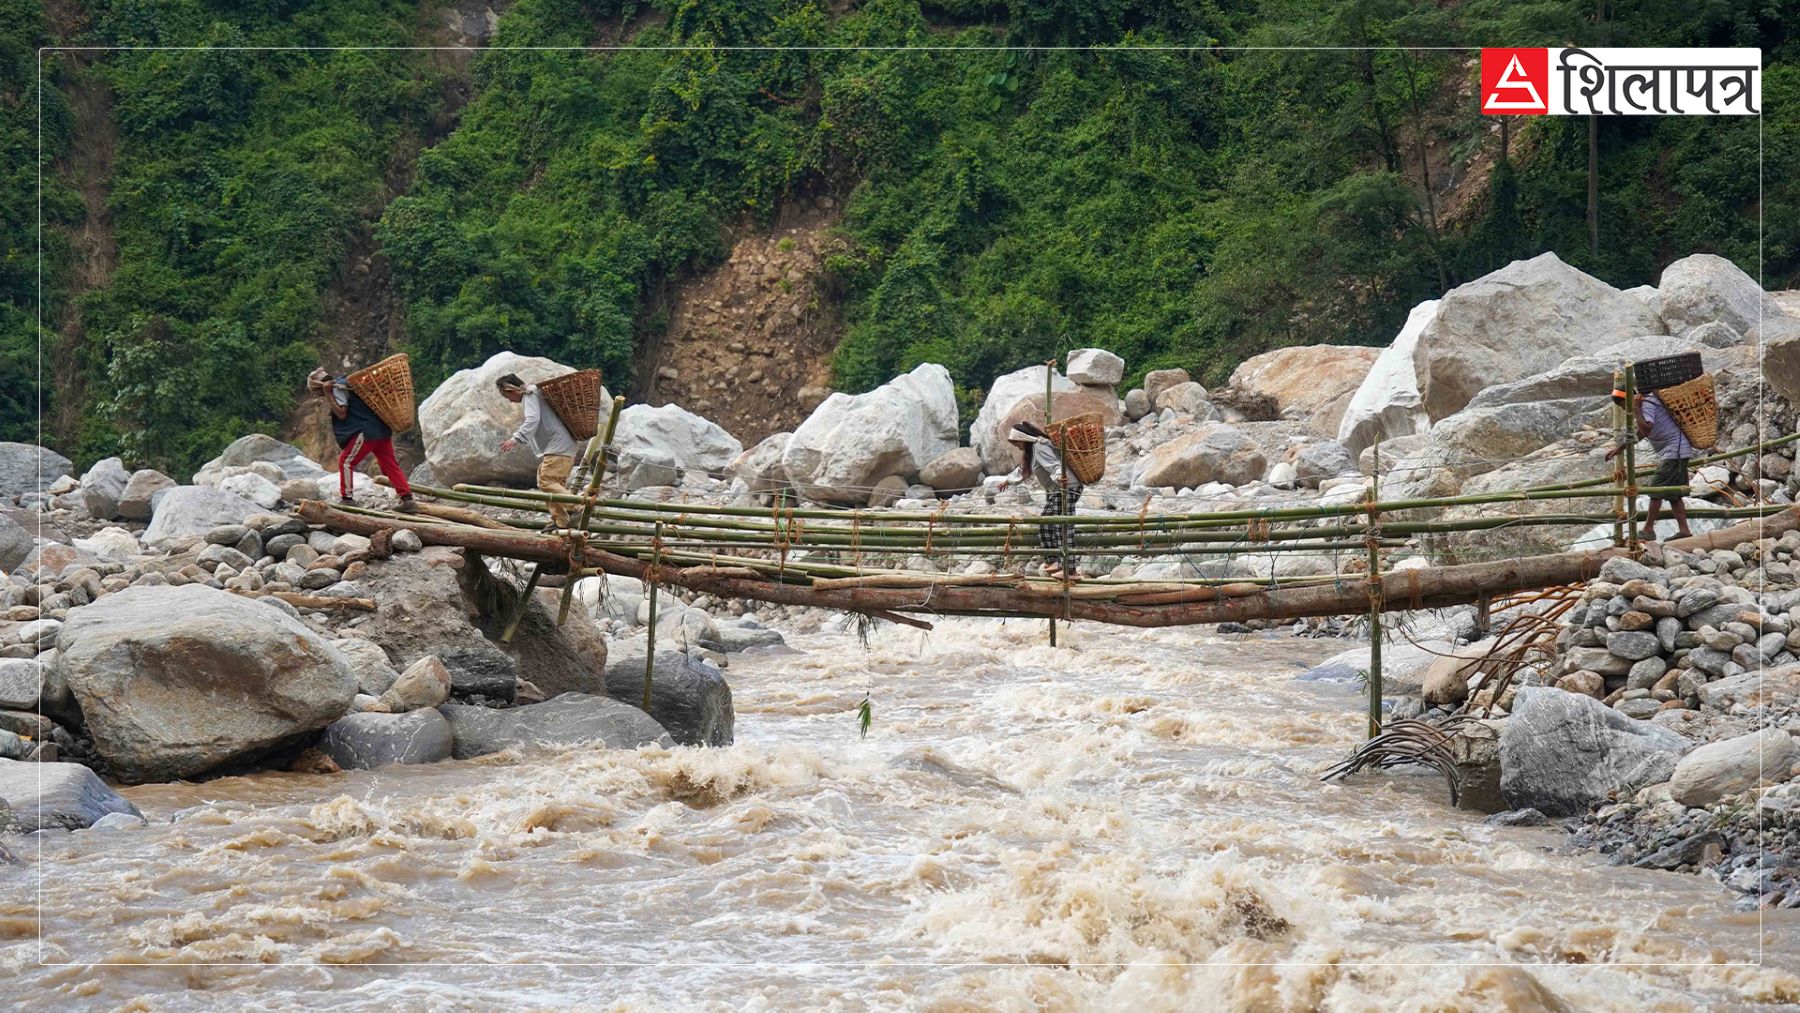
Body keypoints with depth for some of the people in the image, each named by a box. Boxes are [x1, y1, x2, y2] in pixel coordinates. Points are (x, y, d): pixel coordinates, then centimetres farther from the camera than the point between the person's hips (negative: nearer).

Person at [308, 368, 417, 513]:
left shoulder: (338, 388, -6)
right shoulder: (344, 383, 23)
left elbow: (341, 413, -15)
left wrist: (327, 395, -13)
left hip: (367, 431, -9)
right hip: (382, 430, 9)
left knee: (346, 461, -2)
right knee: (390, 465, 6)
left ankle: (347, 499, -2)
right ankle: (407, 500, 0)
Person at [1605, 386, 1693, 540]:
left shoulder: (1647, 404, -15)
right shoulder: (1647, 403, 17)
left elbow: (1646, 429, -31)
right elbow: (1641, 433, 29)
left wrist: (1636, 410, -21)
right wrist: (1619, 448, 30)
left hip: (1674, 451, -10)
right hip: (1676, 452, 10)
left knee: (1657, 490, -8)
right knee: (1673, 493, 10)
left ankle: (1648, 529, -4)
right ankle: (1683, 530, 8)